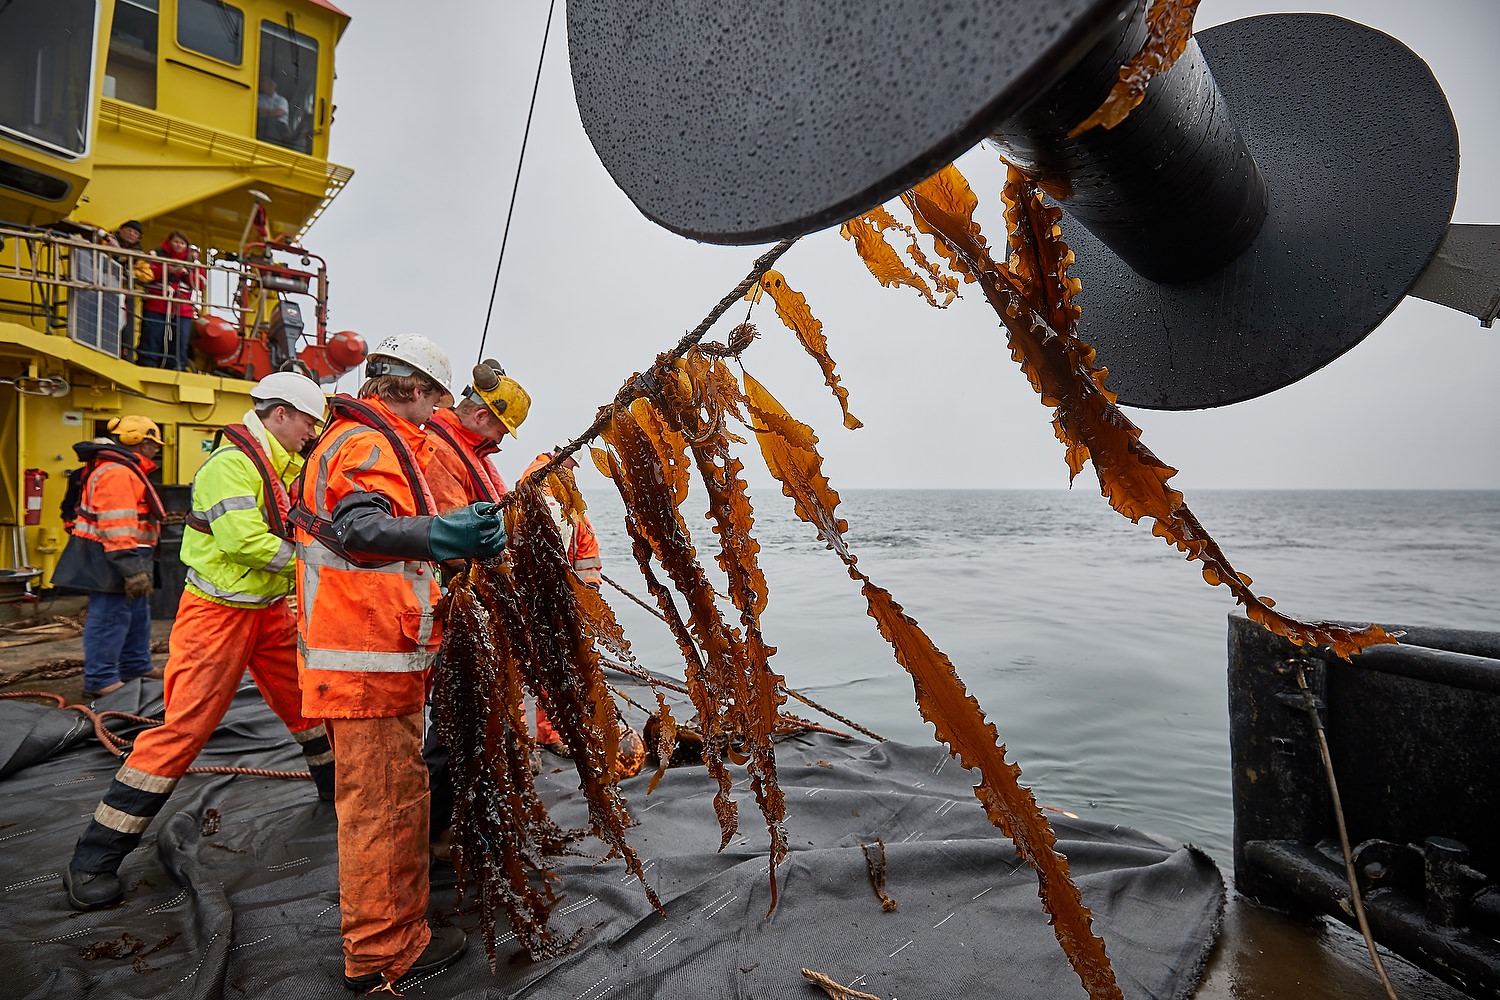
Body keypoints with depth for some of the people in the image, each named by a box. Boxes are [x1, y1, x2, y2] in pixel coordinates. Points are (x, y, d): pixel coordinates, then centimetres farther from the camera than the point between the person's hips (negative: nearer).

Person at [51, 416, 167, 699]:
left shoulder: (126, 470, 18)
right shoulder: (117, 473, -19)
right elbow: (118, 527, -27)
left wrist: (137, 564, 30)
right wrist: (133, 569, -28)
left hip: (121, 557, 12)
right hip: (110, 559, -12)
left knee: (137, 613, 20)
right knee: (110, 617, -6)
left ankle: (135, 666, 31)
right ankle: (99, 680, 0)